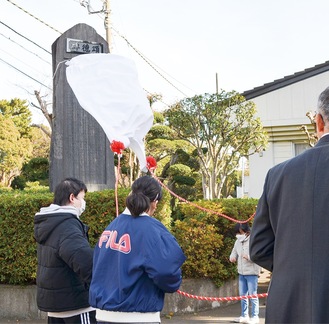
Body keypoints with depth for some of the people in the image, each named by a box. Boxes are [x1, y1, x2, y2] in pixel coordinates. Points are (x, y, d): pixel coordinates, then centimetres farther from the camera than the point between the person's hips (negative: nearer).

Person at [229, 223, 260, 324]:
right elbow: (234, 252, 19)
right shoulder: (238, 242, 10)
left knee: (253, 295, -2)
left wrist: (249, 257, -29)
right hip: (241, 273, 7)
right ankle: (244, 316, 20)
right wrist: (232, 257, -4)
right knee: (243, 295, 12)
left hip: (252, 272, -7)